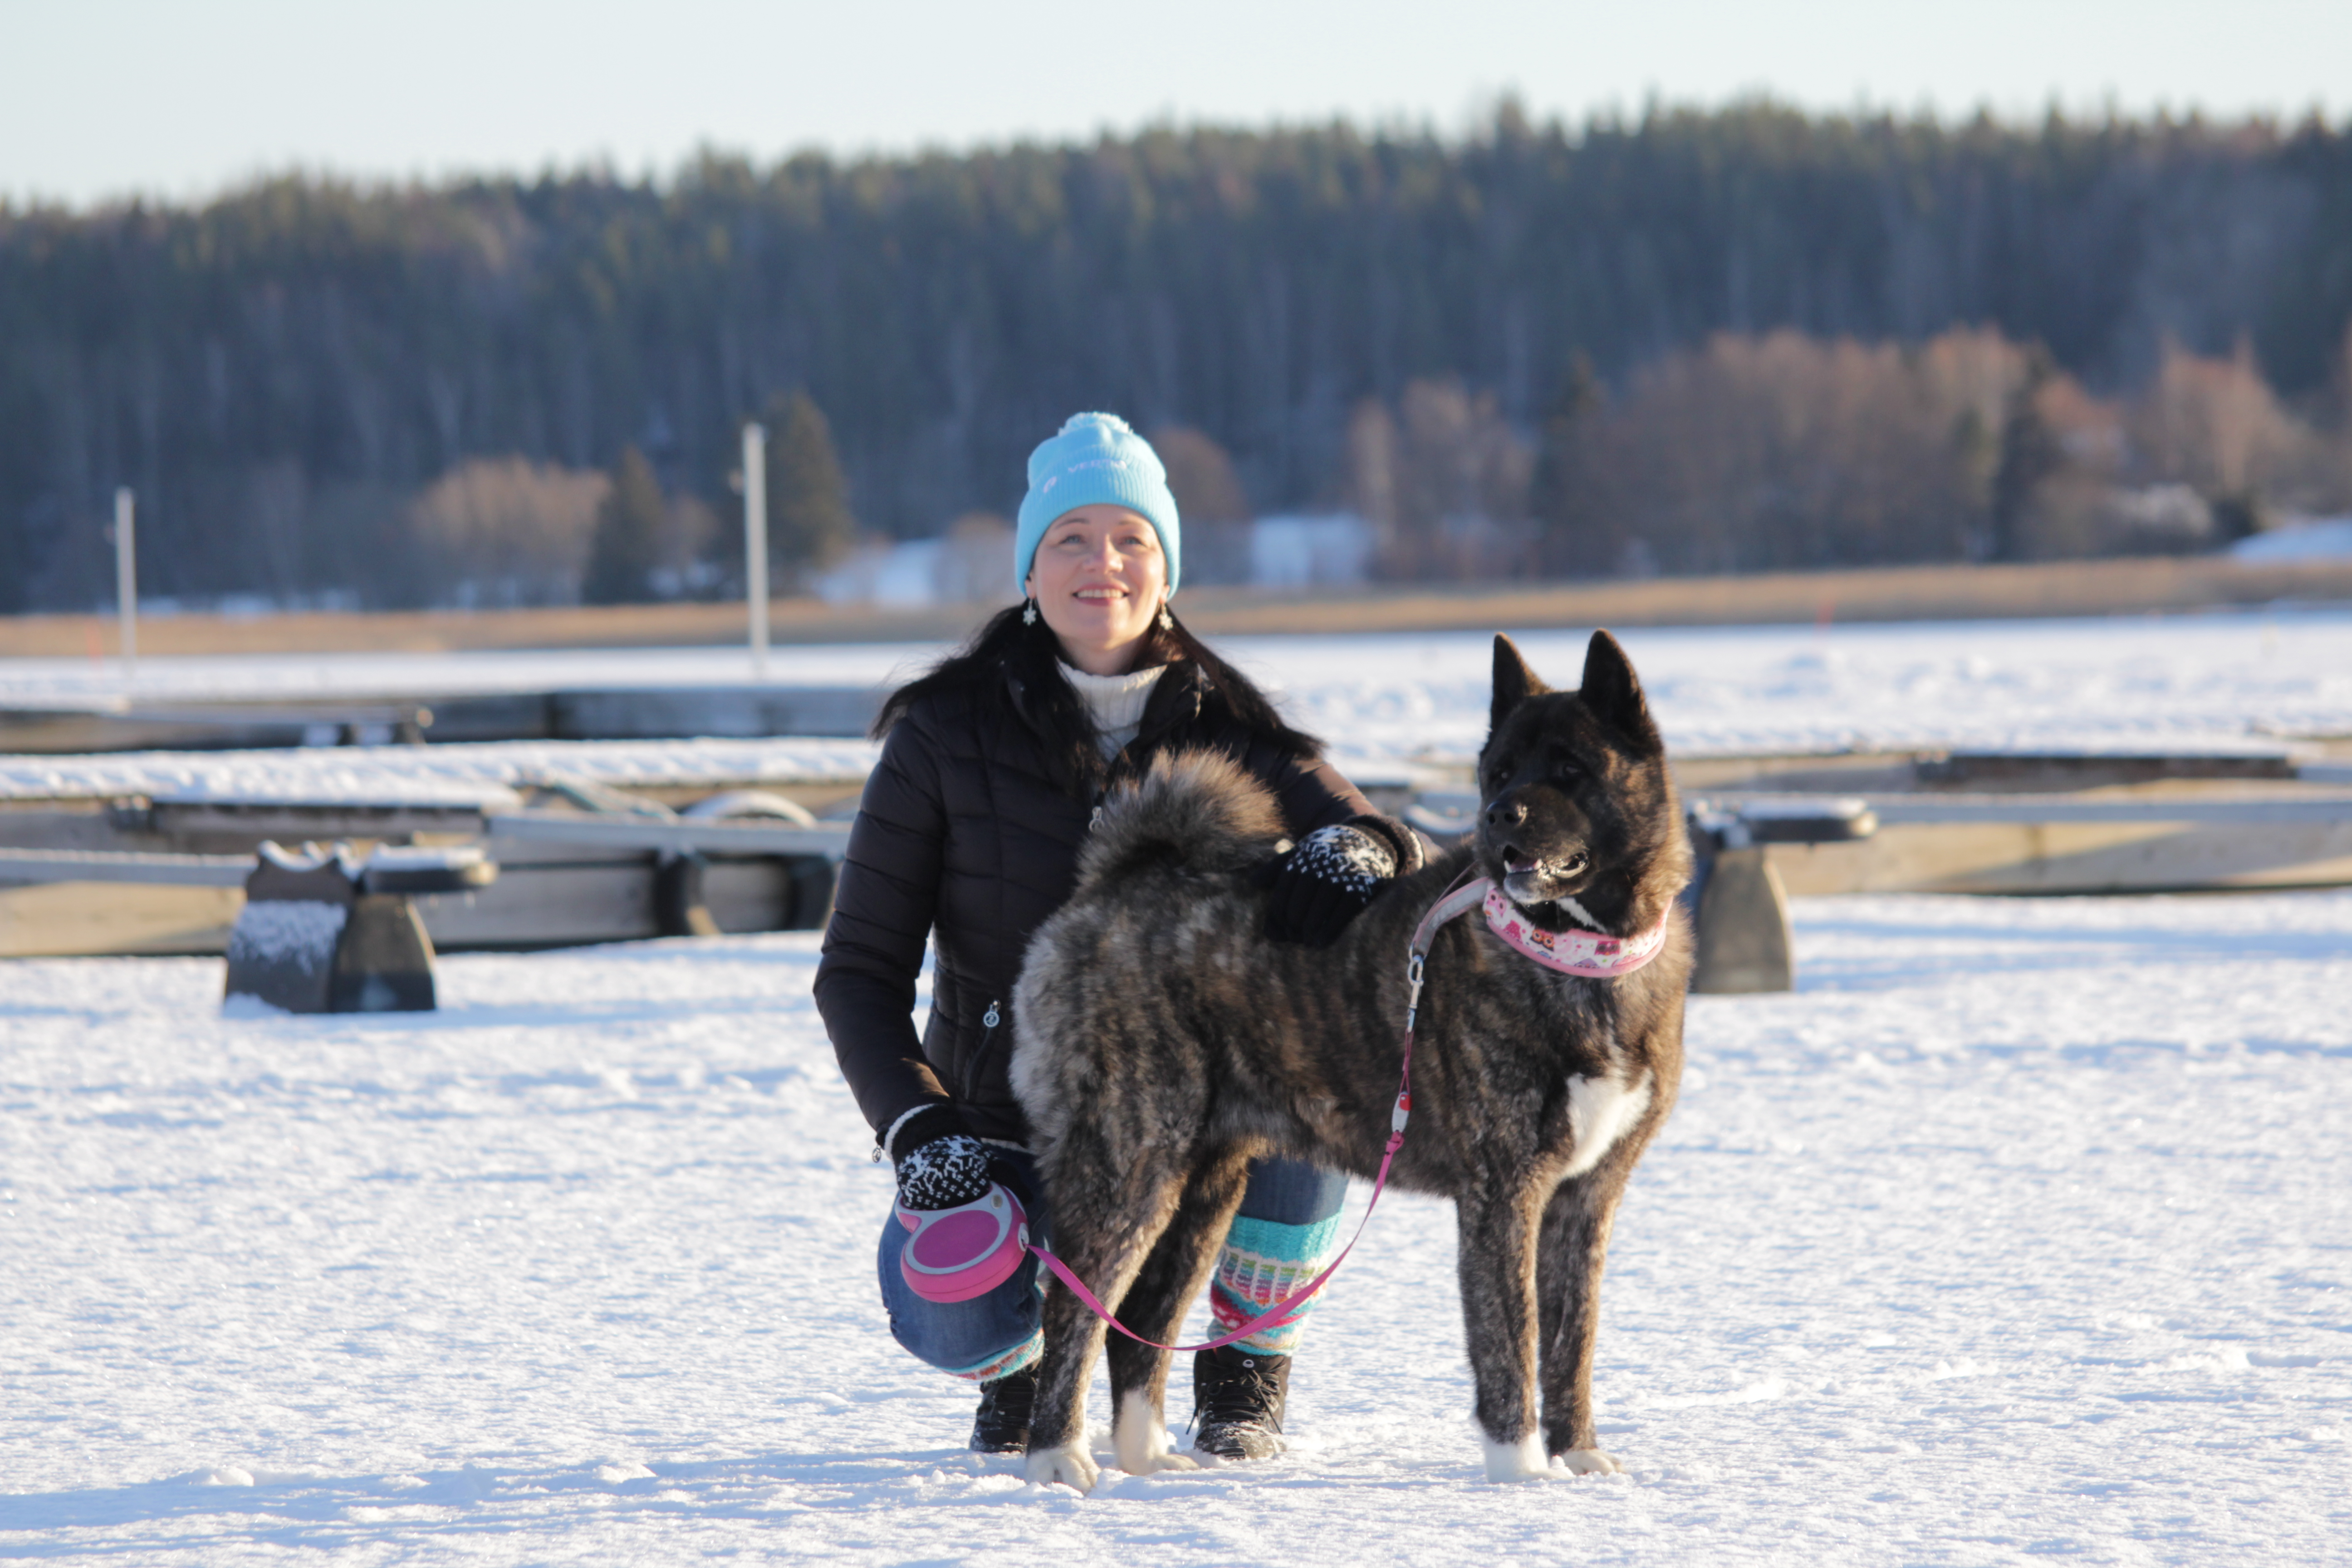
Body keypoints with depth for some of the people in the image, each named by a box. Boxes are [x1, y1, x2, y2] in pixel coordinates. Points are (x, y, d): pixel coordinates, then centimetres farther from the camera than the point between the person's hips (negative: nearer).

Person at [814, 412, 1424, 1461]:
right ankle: (1027, 1357, 9)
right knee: (952, 1320, -35)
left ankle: (1246, 1371, -6)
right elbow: (859, 973, -4)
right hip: (1008, 1130, -2)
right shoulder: (946, 734, -5)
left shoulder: (1226, 731, 1)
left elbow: (1388, 844, -10)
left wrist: (1350, 852, -35)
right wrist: (921, 1131, -21)